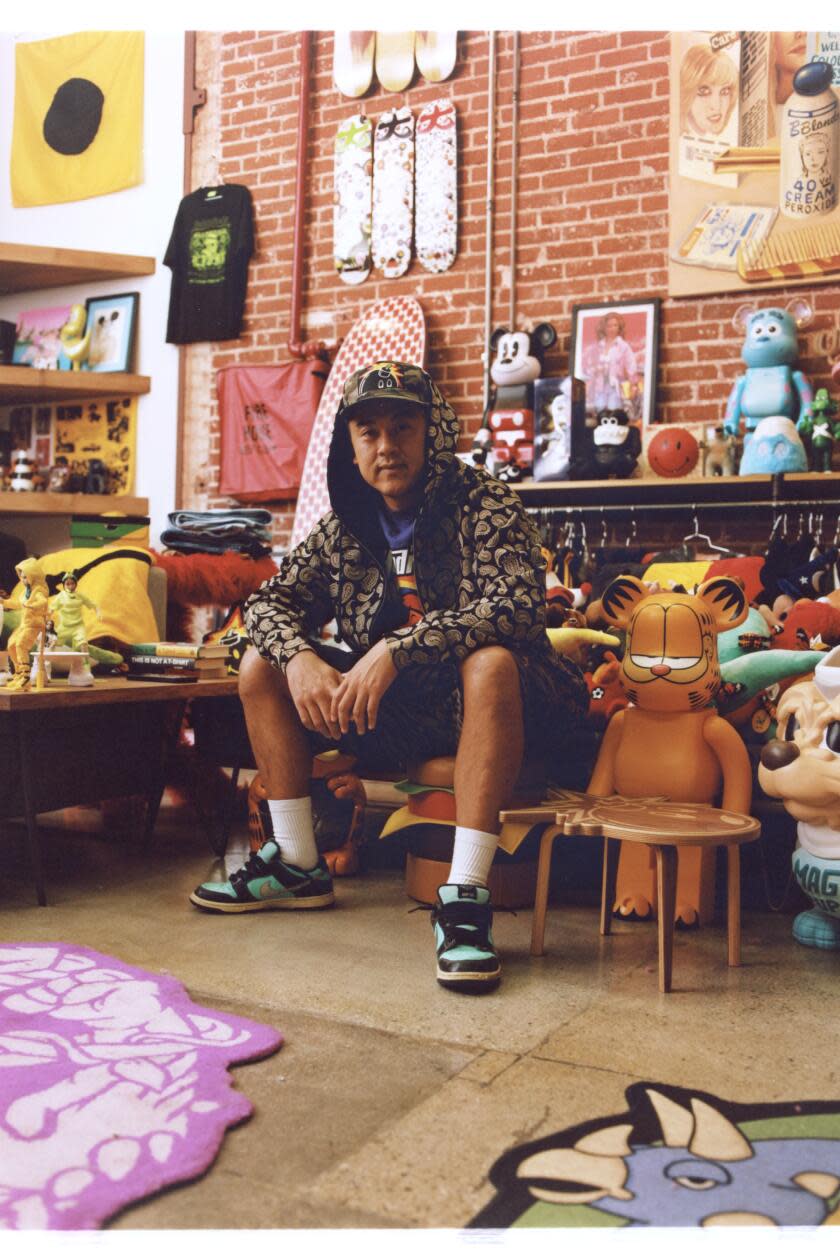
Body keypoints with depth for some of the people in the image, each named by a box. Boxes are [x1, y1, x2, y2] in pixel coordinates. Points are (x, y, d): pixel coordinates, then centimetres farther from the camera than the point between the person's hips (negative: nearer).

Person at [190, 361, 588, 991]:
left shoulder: (486, 506, -11)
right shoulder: (344, 530, 5)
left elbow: (517, 606, -26)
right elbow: (269, 601, 5)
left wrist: (393, 651, -36)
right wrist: (300, 657, -19)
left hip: (481, 706, -5)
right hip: (392, 714, 6)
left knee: (491, 660, -37)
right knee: (262, 666, -3)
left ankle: (465, 894, -36)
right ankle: (298, 865, 2)